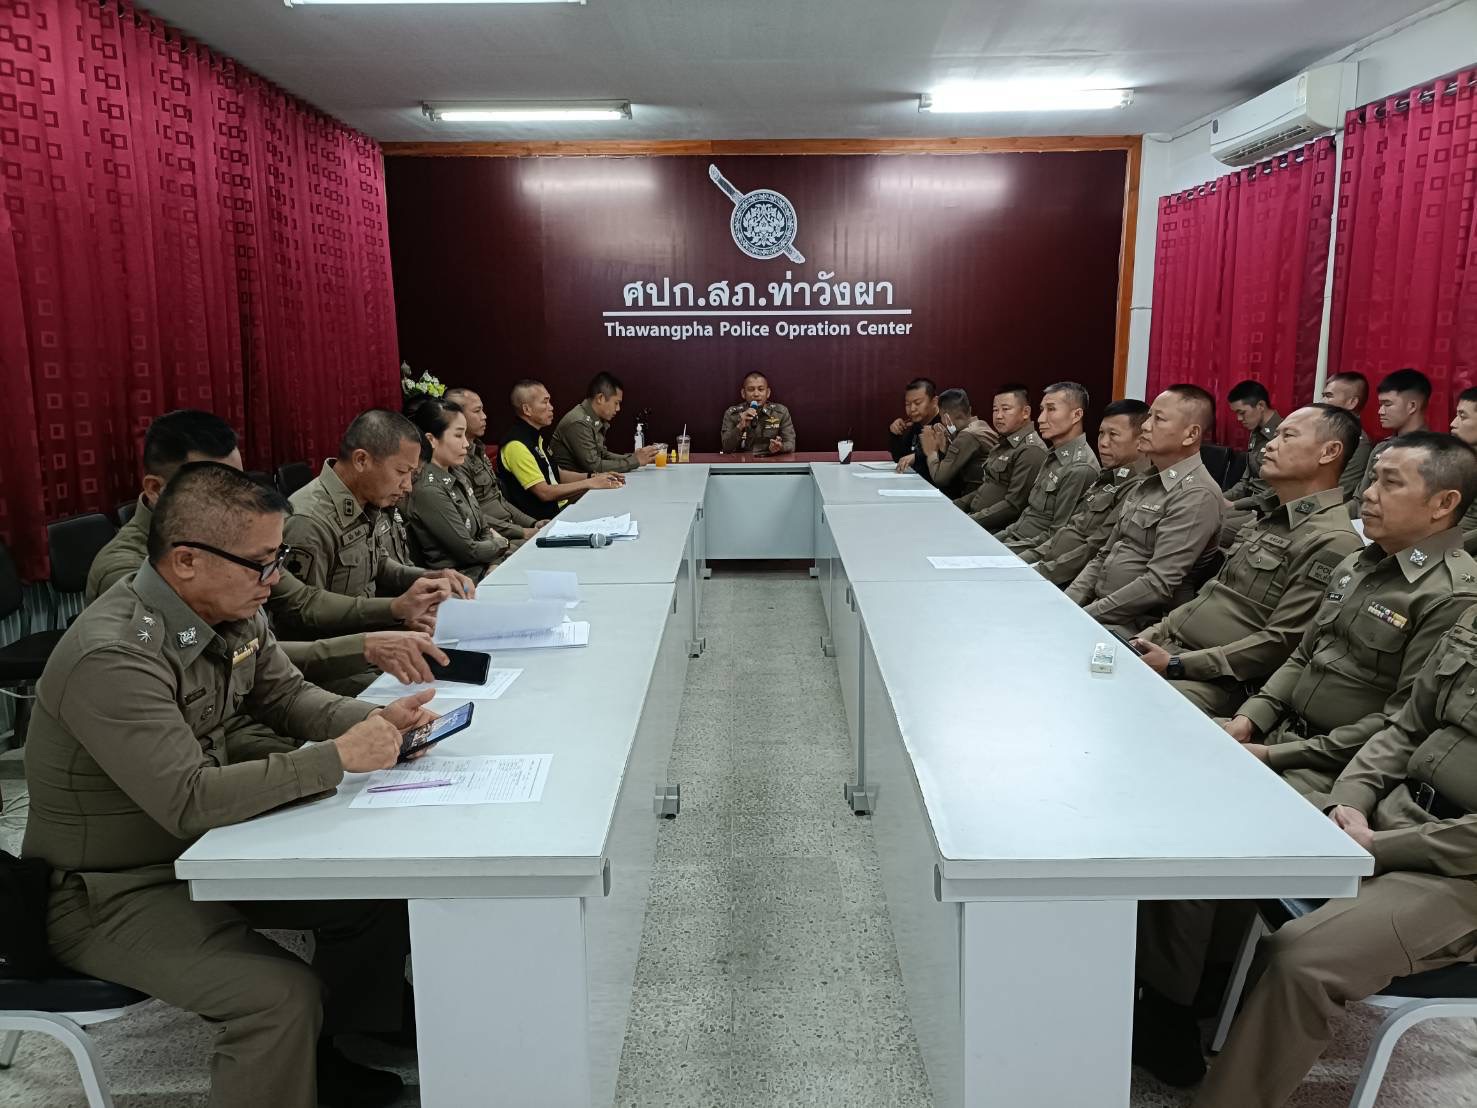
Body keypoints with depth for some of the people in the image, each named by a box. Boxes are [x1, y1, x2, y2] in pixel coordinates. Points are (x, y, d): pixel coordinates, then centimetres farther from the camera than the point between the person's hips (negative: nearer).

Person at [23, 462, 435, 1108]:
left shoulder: (231, 611, -6)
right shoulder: (112, 658, -31)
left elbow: (287, 696, 6)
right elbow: (189, 802, -35)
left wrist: (376, 721, -13)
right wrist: (338, 759, -31)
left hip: (206, 849, 8)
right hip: (110, 892, -8)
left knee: (377, 893, 2)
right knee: (284, 996, -26)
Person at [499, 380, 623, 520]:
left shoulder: (535, 437, 15)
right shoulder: (516, 444, -17)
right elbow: (544, 492, -19)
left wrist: (594, 477, 7)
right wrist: (588, 483, -13)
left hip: (559, 508, 10)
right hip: (542, 519, -9)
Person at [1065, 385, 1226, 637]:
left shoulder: (1196, 496, -14)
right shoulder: (1149, 483, 15)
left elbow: (1158, 586, -21)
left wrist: (1082, 616, -19)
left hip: (1138, 626, -8)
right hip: (1098, 610, 8)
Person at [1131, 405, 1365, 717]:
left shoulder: (1331, 542, -13)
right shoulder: (1270, 519, 18)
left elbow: (1280, 645, -19)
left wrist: (1175, 665, -20)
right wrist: (1152, 636, 7)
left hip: (1218, 682, -9)